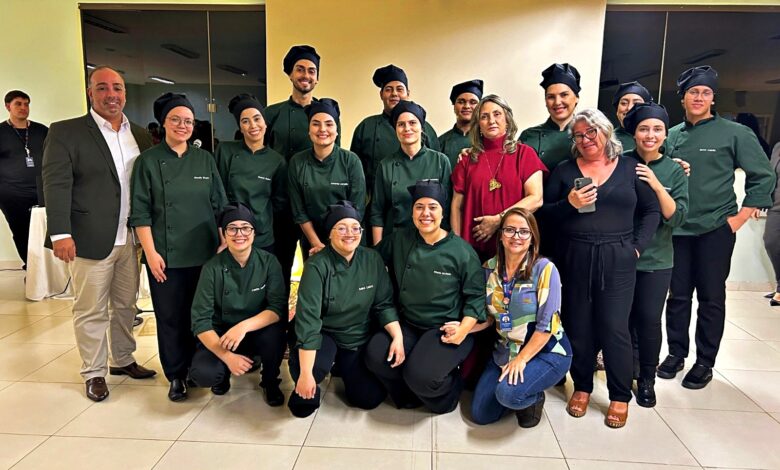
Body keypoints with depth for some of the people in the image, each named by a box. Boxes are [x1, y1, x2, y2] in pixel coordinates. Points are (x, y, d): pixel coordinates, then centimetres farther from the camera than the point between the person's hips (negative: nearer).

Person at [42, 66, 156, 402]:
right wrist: (61, 234, -17)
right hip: (90, 240, -4)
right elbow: (56, 185, -9)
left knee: (126, 305, 16)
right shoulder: (65, 132, -3)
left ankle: (122, 360, 32)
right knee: (91, 311, 6)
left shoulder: (140, 135, 10)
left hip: (130, 239, 4)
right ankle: (94, 373, 21)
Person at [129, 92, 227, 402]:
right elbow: (140, 213, -3)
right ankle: (176, 376, 23)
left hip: (205, 253, 2)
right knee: (170, 317, 6)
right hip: (166, 256, -2)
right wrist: (151, 253, -9)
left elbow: (220, 206, 8)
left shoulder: (205, 159, 7)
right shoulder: (148, 161, 0)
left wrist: (223, 245, 3)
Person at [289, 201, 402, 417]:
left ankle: (344, 367, 26)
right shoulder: (317, 266, -21)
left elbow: (384, 304, -2)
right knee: (300, 365, -35)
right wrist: (306, 373, -32)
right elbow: (308, 319, -27)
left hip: (361, 339, 4)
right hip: (325, 335, -4)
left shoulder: (373, 260, -7)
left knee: (370, 397, -7)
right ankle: (305, 393, 4)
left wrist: (398, 337, -19)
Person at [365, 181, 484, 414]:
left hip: (447, 330, -4)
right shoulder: (399, 240, 4)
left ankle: (448, 390, 11)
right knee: (375, 356, -21)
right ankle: (412, 393, 9)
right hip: (407, 325, 4)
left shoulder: (461, 251, -5)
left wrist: (464, 327, -17)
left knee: (419, 374, -27)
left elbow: (476, 295, -2)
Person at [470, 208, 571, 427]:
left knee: (508, 394, -30)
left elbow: (547, 325, -18)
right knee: (480, 415, 2)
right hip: (505, 351, 5)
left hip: (546, 351, -5)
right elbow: (489, 316, 5)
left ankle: (534, 398, 6)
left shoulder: (544, 269, -17)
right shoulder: (489, 268, -2)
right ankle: (519, 389, 28)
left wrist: (521, 360, -19)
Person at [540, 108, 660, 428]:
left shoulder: (630, 168, 6)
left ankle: (620, 397, 19)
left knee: (614, 327, 1)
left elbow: (651, 210, 8)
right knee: (578, 326, 7)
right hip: (575, 258, 1)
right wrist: (569, 204, -14)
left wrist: (637, 246, -2)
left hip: (618, 260, -1)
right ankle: (582, 387, 26)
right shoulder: (564, 170, 7)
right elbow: (545, 213, 4)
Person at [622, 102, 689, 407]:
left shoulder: (674, 171, 0)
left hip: (656, 260, 0)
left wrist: (657, 186, -20)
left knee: (649, 319, 2)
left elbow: (676, 218, -7)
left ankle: (647, 379, 21)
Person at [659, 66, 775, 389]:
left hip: (715, 229, -3)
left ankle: (705, 362, 18)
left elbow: (763, 177, -1)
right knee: (677, 295, 10)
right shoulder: (672, 135, 8)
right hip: (676, 229, 3)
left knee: (711, 298, 6)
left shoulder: (735, 133, -2)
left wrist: (741, 217, -7)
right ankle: (676, 353, 25)